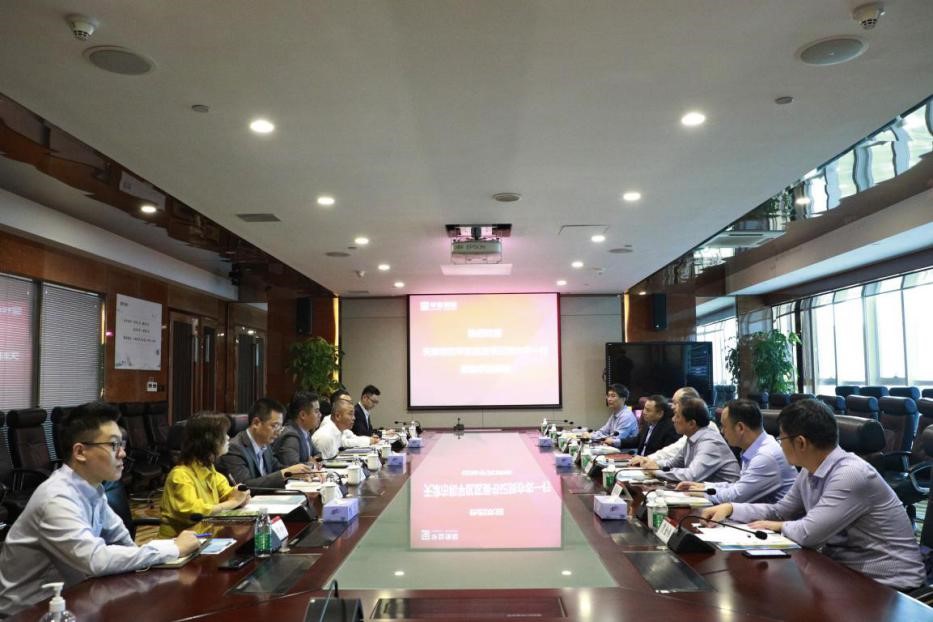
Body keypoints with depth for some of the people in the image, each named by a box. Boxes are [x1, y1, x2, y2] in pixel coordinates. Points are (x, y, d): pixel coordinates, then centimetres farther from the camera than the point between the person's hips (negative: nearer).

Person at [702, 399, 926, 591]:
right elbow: (780, 511, 16)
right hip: (842, 567, 7)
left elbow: (808, 534, -26)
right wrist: (731, 508, 4)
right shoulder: (809, 472, 2)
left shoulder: (852, 475, -24)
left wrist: (778, 527, -6)